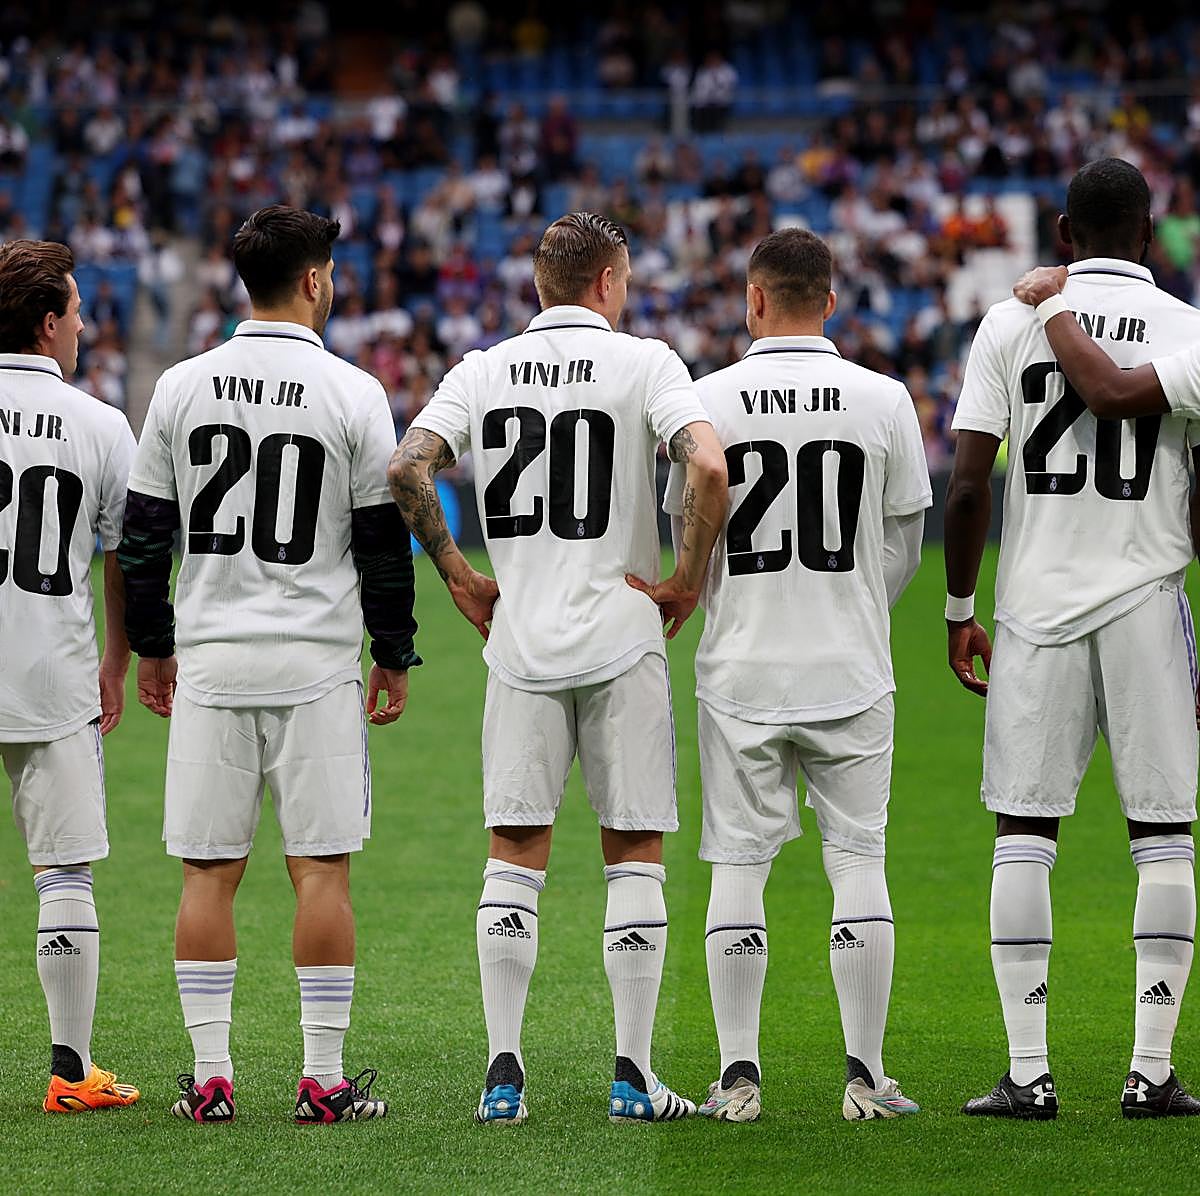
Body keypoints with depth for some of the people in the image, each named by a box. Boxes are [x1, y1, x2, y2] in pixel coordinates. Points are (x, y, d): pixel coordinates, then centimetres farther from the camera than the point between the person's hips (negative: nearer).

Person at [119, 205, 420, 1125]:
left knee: (209, 872, 5)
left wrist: (152, 647, 17)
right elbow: (384, 544, -2)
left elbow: (144, 537, 6)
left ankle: (210, 1078, 5)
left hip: (210, 660, 2)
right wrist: (395, 656, 8)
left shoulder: (181, 389, 2)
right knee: (322, 868, 1)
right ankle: (324, 1080, 1)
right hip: (315, 663, -2)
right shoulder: (352, 394, -6)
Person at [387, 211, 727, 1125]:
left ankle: (504, 1072, 1)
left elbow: (406, 470, -5)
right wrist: (689, 579, -5)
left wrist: (459, 577, 6)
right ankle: (633, 1074, 3)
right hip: (622, 639, -2)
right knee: (635, 855, 5)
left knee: (515, 854, 6)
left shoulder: (483, 371, 6)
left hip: (520, 640, 2)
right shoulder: (643, 363, -3)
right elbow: (709, 470, -18)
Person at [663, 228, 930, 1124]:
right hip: (851, 672, 0)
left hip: (741, 670, 0)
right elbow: (903, 548, 4)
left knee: (739, 865, 5)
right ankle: (866, 1076, 4)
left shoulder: (709, 400, -5)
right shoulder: (884, 401, -3)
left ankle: (739, 1075, 5)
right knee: (859, 859, 5)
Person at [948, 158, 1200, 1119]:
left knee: (1024, 834, 4)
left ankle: (1029, 1072, 0)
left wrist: (960, 609, 9)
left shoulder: (1010, 325, 2)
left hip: (1036, 605, 1)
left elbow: (969, 485, -2)